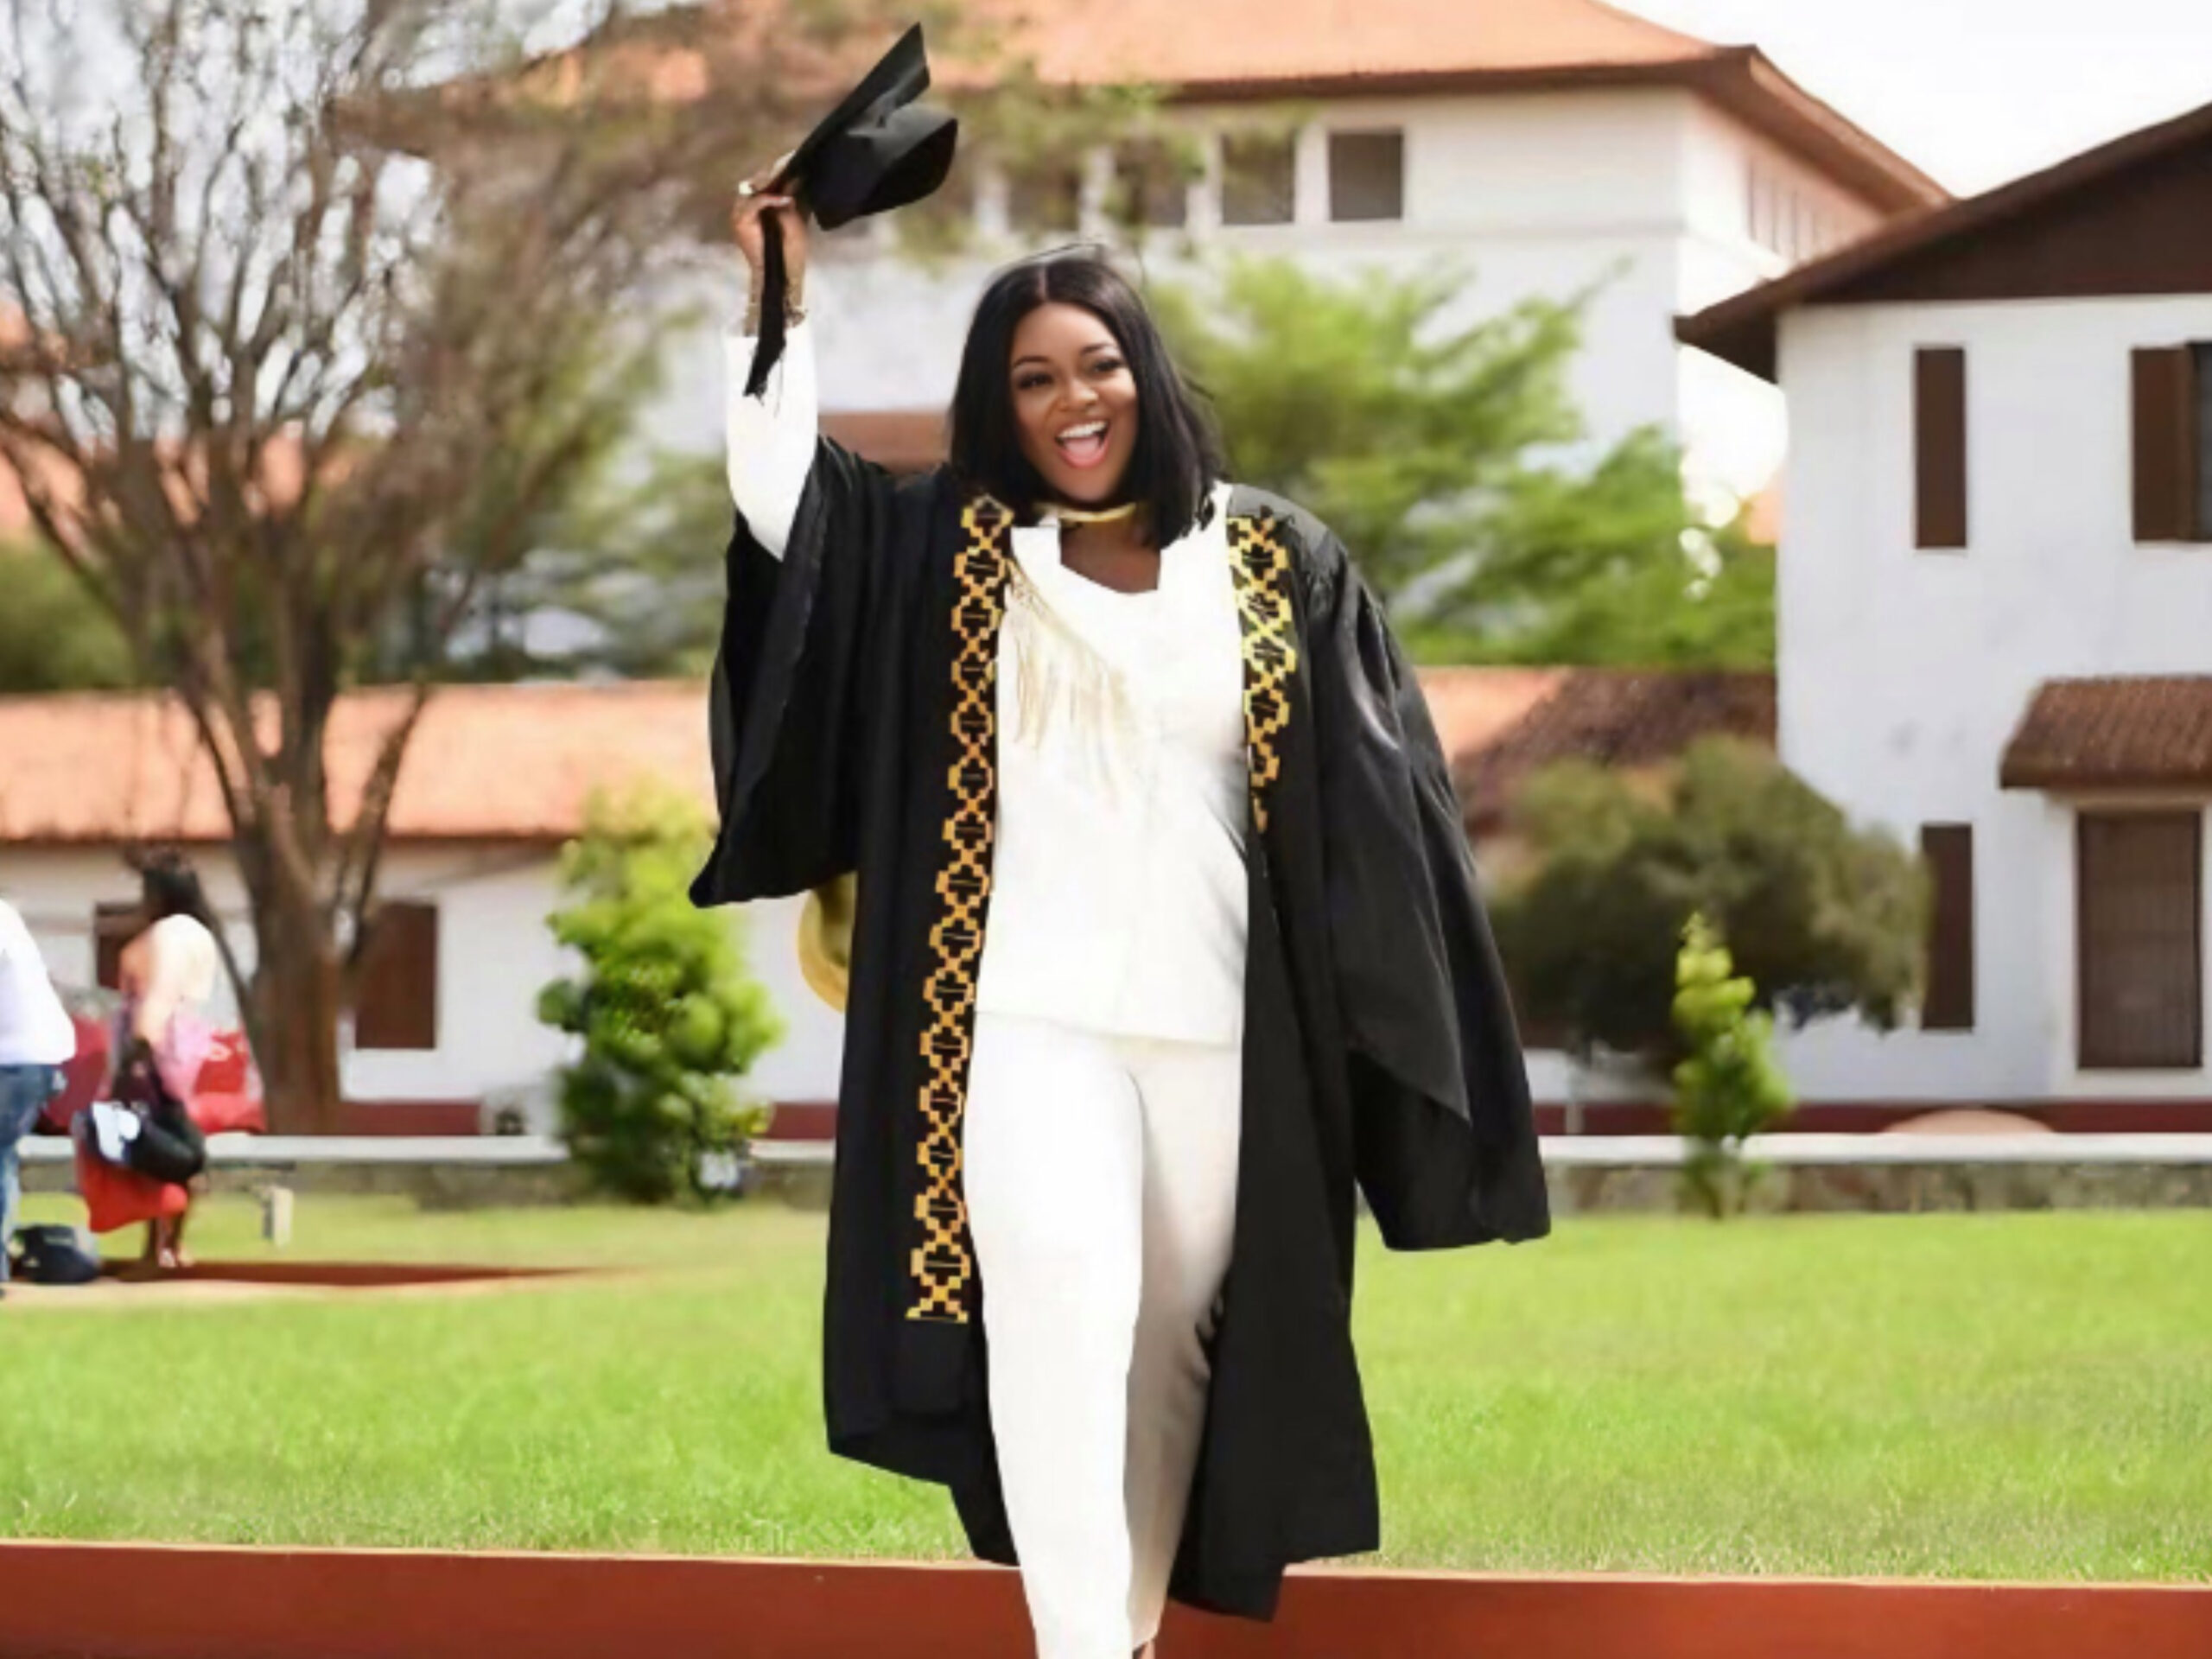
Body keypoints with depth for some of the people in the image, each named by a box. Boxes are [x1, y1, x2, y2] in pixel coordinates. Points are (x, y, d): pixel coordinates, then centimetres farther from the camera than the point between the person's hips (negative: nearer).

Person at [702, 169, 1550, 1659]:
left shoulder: (1276, 562, 6)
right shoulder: (949, 552, 7)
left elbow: (1372, 806, 6)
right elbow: (781, 502, -4)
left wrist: (1378, 1045, 1)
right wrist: (782, 299, -6)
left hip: (1220, 1029, 2)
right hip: (1031, 1017, -2)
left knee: (1173, 1341, 8)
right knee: (1061, 1298, -22)